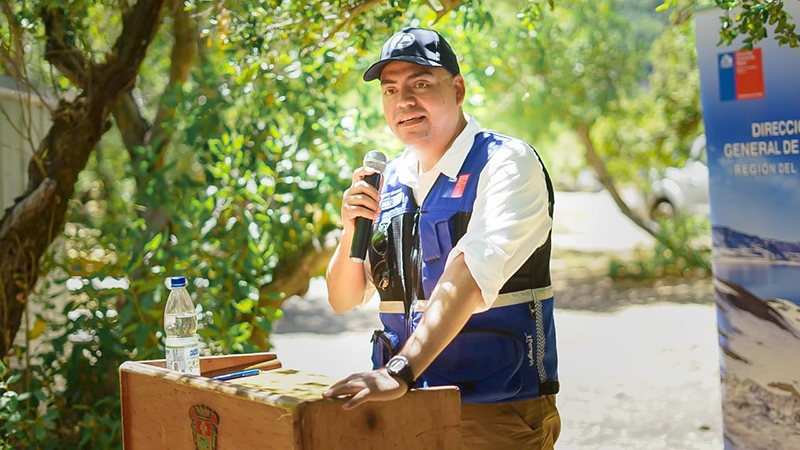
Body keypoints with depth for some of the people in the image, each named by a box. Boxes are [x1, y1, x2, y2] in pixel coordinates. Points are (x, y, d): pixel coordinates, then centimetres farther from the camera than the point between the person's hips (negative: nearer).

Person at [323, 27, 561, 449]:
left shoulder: (507, 164, -10)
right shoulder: (389, 180, 8)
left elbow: (468, 277, -25)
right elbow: (342, 301, 11)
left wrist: (399, 371, -34)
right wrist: (351, 231, -8)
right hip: (407, 405, 5)